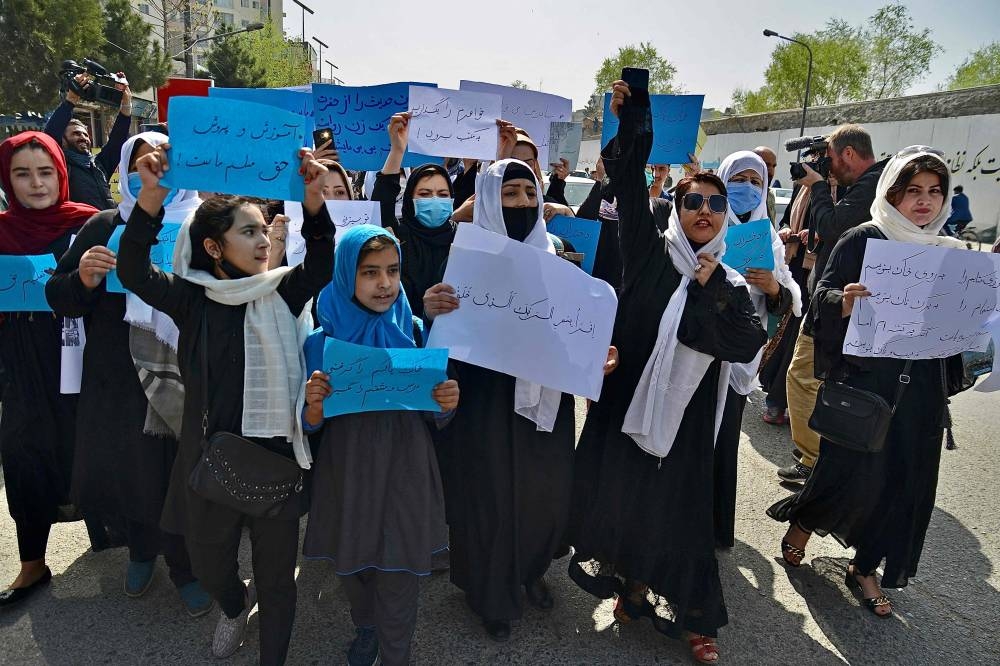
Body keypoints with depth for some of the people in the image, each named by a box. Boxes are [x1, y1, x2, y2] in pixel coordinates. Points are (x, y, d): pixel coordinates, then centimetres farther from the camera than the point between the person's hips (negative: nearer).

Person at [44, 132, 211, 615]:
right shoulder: (103, 227, 4)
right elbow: (59, 299, 3)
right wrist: (82, 279, -17)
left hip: (186, 381, -2)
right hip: (119, 383, 2)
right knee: (130, 471, 15)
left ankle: (186, 566, 32)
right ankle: (141, 548, 46)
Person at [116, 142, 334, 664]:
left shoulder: (282, 293, -2)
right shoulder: (192, 297, -2)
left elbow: (321, 263, -17)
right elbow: (133, 271, -15)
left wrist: (313, 200, -32)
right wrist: (152, 199, -29)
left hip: (278, 454, -1)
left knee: (277, 574, 11)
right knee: (207, 563, 22)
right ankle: (234, 607, 57)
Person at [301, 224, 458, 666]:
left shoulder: (415, 332, -7)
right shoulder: (324, 340, -8)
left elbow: (434, 416, 0)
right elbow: (313, 425, -4)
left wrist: (447, 403, -23)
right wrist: (314, 404, -26)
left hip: (403, 471, -1)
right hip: (347, 473, 1)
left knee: (398, 575, 7)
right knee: (350, 564, 21)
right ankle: (367, 628, 52)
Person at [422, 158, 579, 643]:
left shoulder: (557, 258, 4)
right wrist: (431, 311, -32)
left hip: (546, 399, 4)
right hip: (487, 400, -3)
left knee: (546, 493, 14)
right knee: (492, 497, 8)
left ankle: (532, 571, 44)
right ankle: (493, 595, 34)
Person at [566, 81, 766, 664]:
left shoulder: (730, 284, 6)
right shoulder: (650, 253, 1)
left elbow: (749, 343, -8)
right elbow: (631, 189, -11)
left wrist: (711, 288, -13)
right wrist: (633, 118, -19)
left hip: (686, 413, 1)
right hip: (628, 399, 0)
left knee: (680, 512, 7)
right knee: (622, 501, 10)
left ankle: (694, 617, 25)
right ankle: (632, 588, 34)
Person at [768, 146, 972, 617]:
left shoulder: (950, 252, 9)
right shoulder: (863, 239, -5)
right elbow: (823, 296, -10)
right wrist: (845, 301, -31)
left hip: (922, 385, 5)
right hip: (863, 374, -5)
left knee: (906, 479, 7)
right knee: (853, 467, -5)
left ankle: (865, 567, 25)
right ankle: (802, 521, 27)